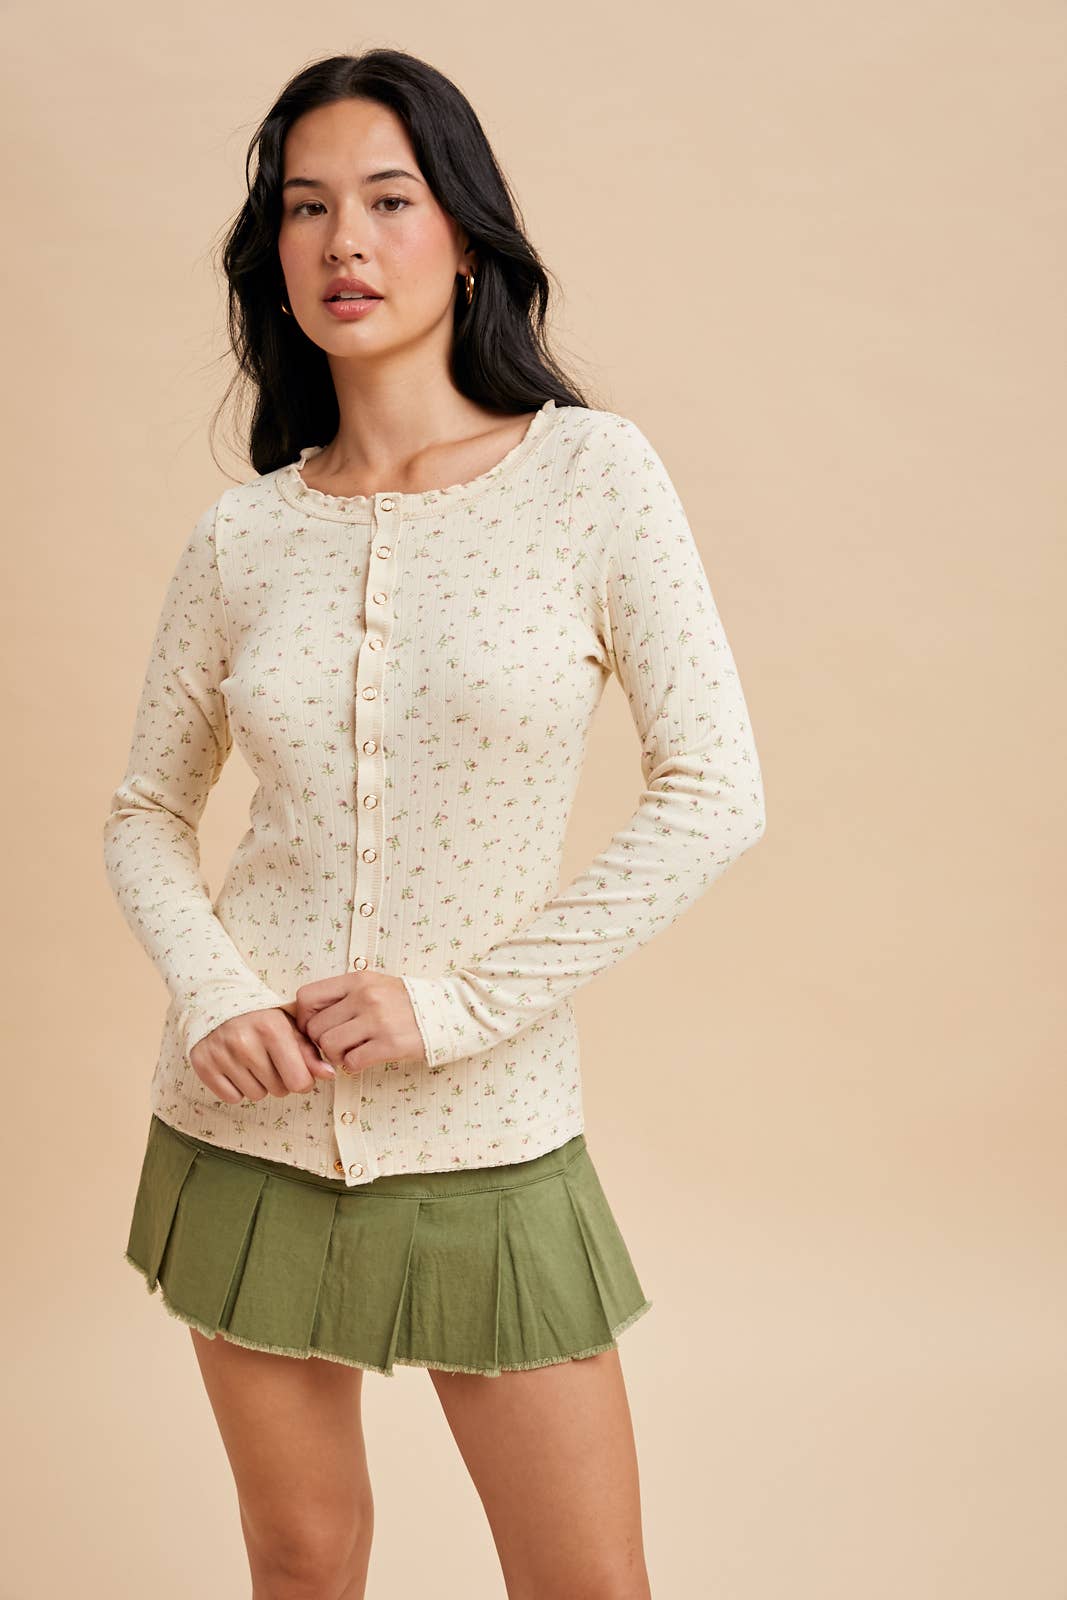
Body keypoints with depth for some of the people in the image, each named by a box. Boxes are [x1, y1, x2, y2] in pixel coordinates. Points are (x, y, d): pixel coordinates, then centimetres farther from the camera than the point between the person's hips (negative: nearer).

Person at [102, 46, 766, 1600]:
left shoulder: (589, 470, -8)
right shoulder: (243, 536, 0)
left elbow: (716, 793, -11)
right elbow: (145, 814, 10)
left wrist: (456, 998, -14)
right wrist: (213, 994, -10)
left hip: (489, 1129, -2)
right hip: (250, 1121, 2)